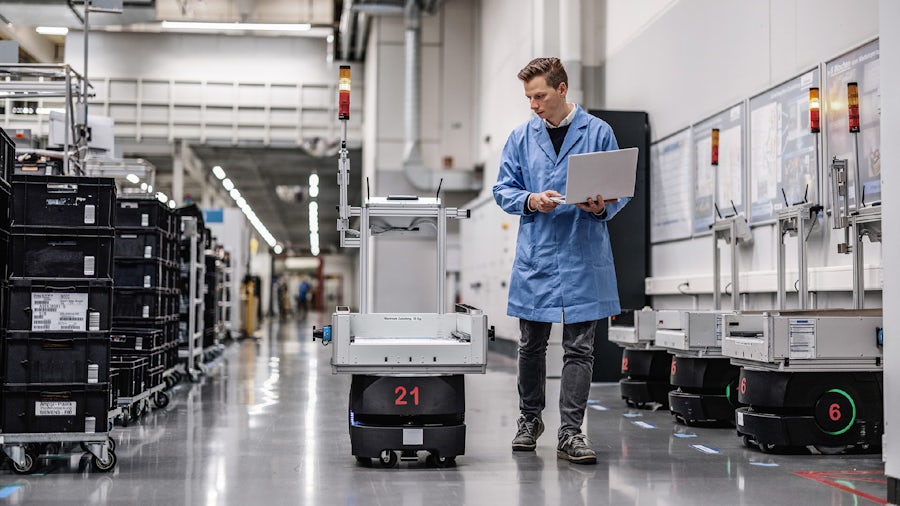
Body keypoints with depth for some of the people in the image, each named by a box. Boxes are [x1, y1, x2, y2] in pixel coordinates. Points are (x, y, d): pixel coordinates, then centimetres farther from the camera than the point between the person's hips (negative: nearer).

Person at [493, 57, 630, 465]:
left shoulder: (598, 132, 1)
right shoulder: (522, 136, 8)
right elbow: (503, 189, 8)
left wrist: (602, 207, -18)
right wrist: (530, 200, -12)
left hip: (582, 256, -2)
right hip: (534, 257, 2)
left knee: (579, 348, -1)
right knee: (531, 345, 11)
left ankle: (570, 433, 4)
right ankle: (529, 420, 29)